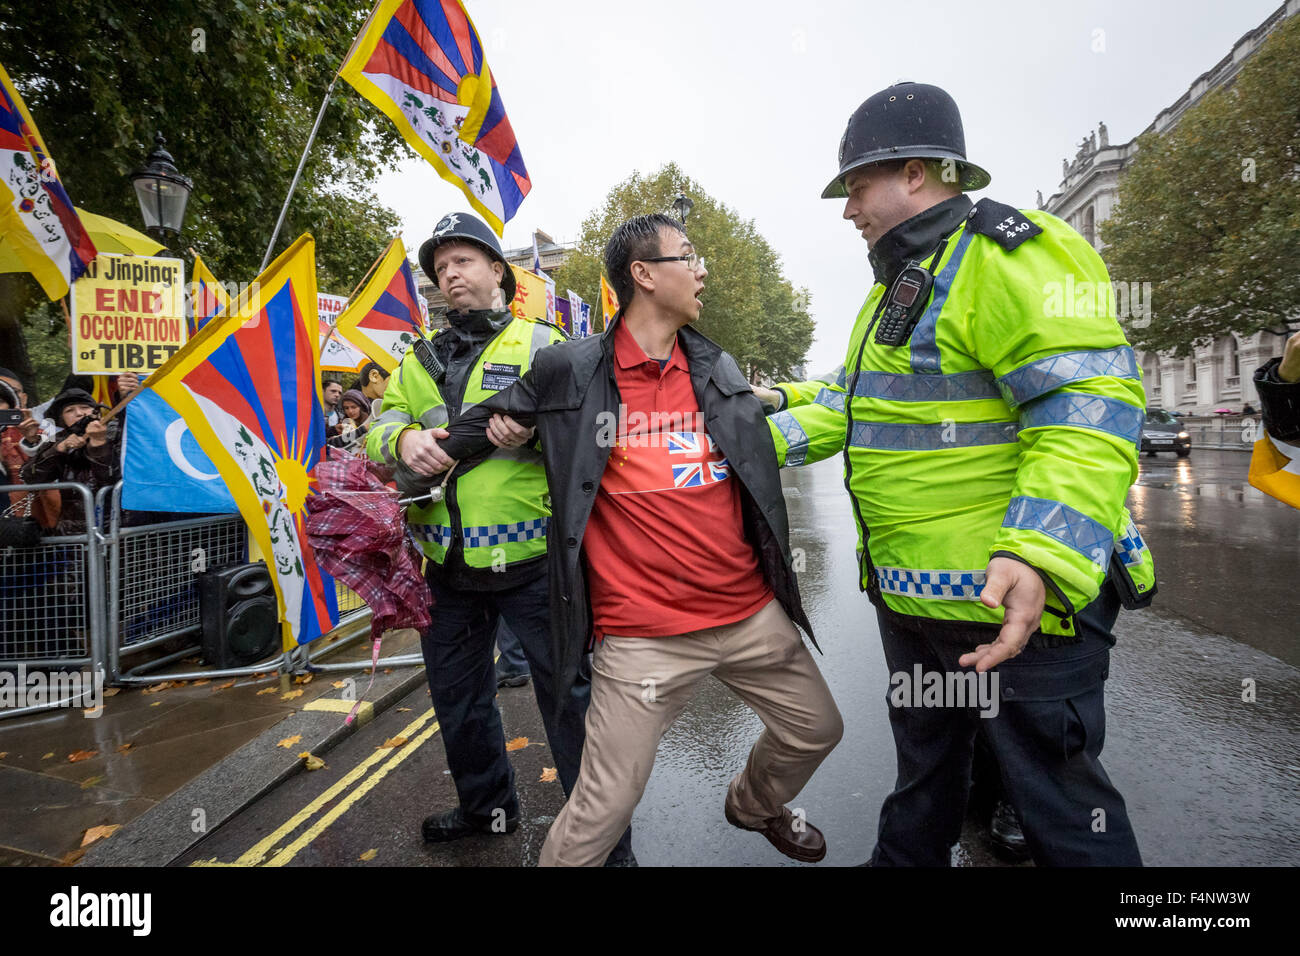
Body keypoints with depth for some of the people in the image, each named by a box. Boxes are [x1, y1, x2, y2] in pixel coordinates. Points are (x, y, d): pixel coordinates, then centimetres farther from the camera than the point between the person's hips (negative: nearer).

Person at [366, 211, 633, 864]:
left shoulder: (541, 344, 0)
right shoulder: (420, 358, 15)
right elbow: (380, 429, 7)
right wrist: (403, 440, -16)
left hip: (529, 557, -5)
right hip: (447, 562, 6)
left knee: (567, 693, 1)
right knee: (457, 693, 21)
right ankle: (486, 805, 45)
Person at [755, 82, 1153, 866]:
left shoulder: (1009, 256, -15)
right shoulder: (897, 284, 17)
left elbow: (1088, 409, -24)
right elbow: (852, 402, 19)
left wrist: (1038, 557, -35)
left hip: (1014, 600, -9)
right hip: (910, 595, 10)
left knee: (1057, 799, 8)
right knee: (925, 766, 26)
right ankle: (905, 859, 45)